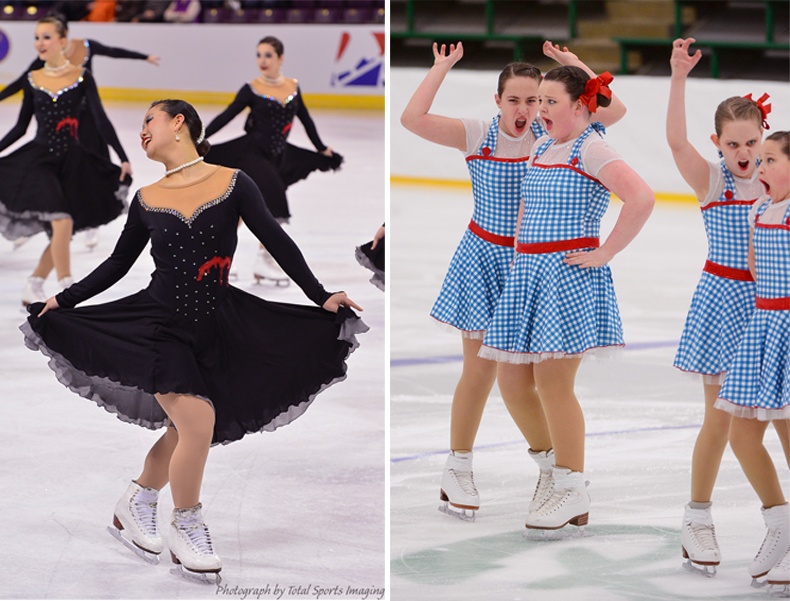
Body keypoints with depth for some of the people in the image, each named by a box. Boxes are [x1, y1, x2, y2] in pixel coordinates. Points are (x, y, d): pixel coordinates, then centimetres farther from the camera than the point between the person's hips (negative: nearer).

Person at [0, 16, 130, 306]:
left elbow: (101, 121, -5)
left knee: (61, 232, 5)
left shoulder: (81, 77, -2)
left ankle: (33, 288, 22)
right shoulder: (32, 80, 2)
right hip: (39, 158, -1)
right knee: (62, 222, -20)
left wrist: (123, 159, -12)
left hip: (72, 161, 1)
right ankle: (67, 291, -12)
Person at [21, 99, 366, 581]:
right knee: (198, 423, -15)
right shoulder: (146, 200, 3)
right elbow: (117, 264, 14)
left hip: (215, 330, 1)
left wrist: (321, 297, -4)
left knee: (187, 432, 7)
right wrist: (64, 300, 11)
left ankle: (136, 504, 31)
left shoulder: (232, 183, -2)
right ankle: (186, 527, 3)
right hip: (161, 324, -1)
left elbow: (278, 243, -1)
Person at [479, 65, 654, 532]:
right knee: (525, 382, 7)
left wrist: (604, 254, -18)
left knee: (554, 384, -8)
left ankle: (574, 493, 0)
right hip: (529, 273, 8)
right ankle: (542, 478, 17)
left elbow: (642, 198, -23)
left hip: (569, 274, -8)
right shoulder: (541, 148, 16)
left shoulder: (591, 149, -9)